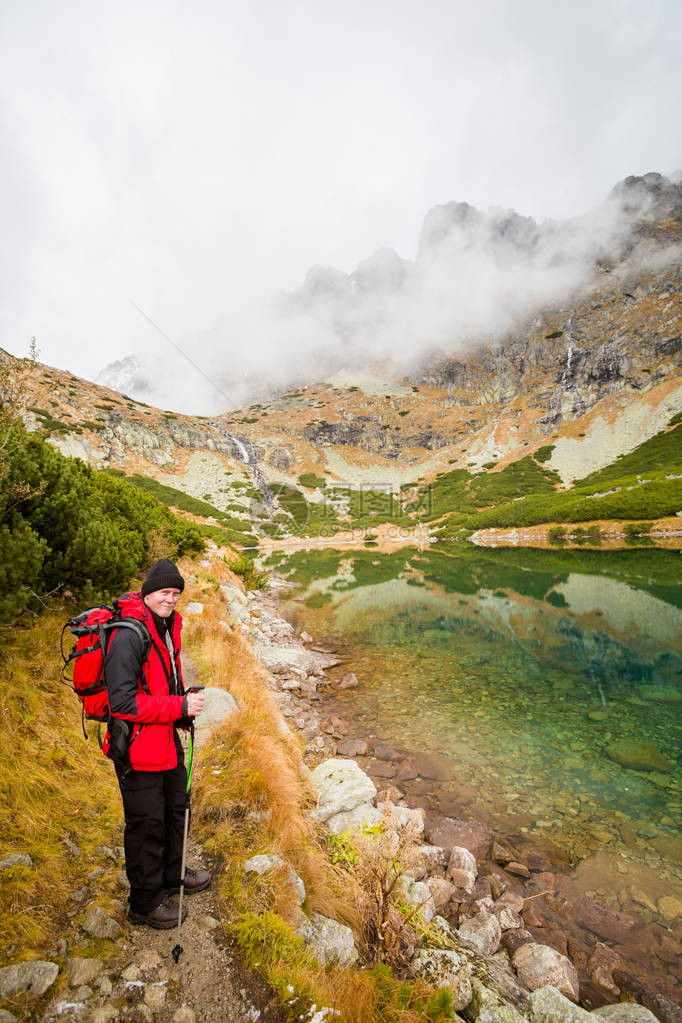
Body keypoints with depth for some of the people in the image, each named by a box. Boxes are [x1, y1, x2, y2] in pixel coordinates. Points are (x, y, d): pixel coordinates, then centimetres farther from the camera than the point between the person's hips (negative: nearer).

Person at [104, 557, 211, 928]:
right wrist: (179, 707, -26)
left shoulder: (167, 626, 4)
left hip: (166, 739, 9)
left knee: (176, 808, 25)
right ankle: (145, 903, 33)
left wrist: (185, 700, 2)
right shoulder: (129, 635, -25)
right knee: (147, 824, 9)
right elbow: (122, 702, -28)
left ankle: (171, 875, 49)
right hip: (137, 747, -9)